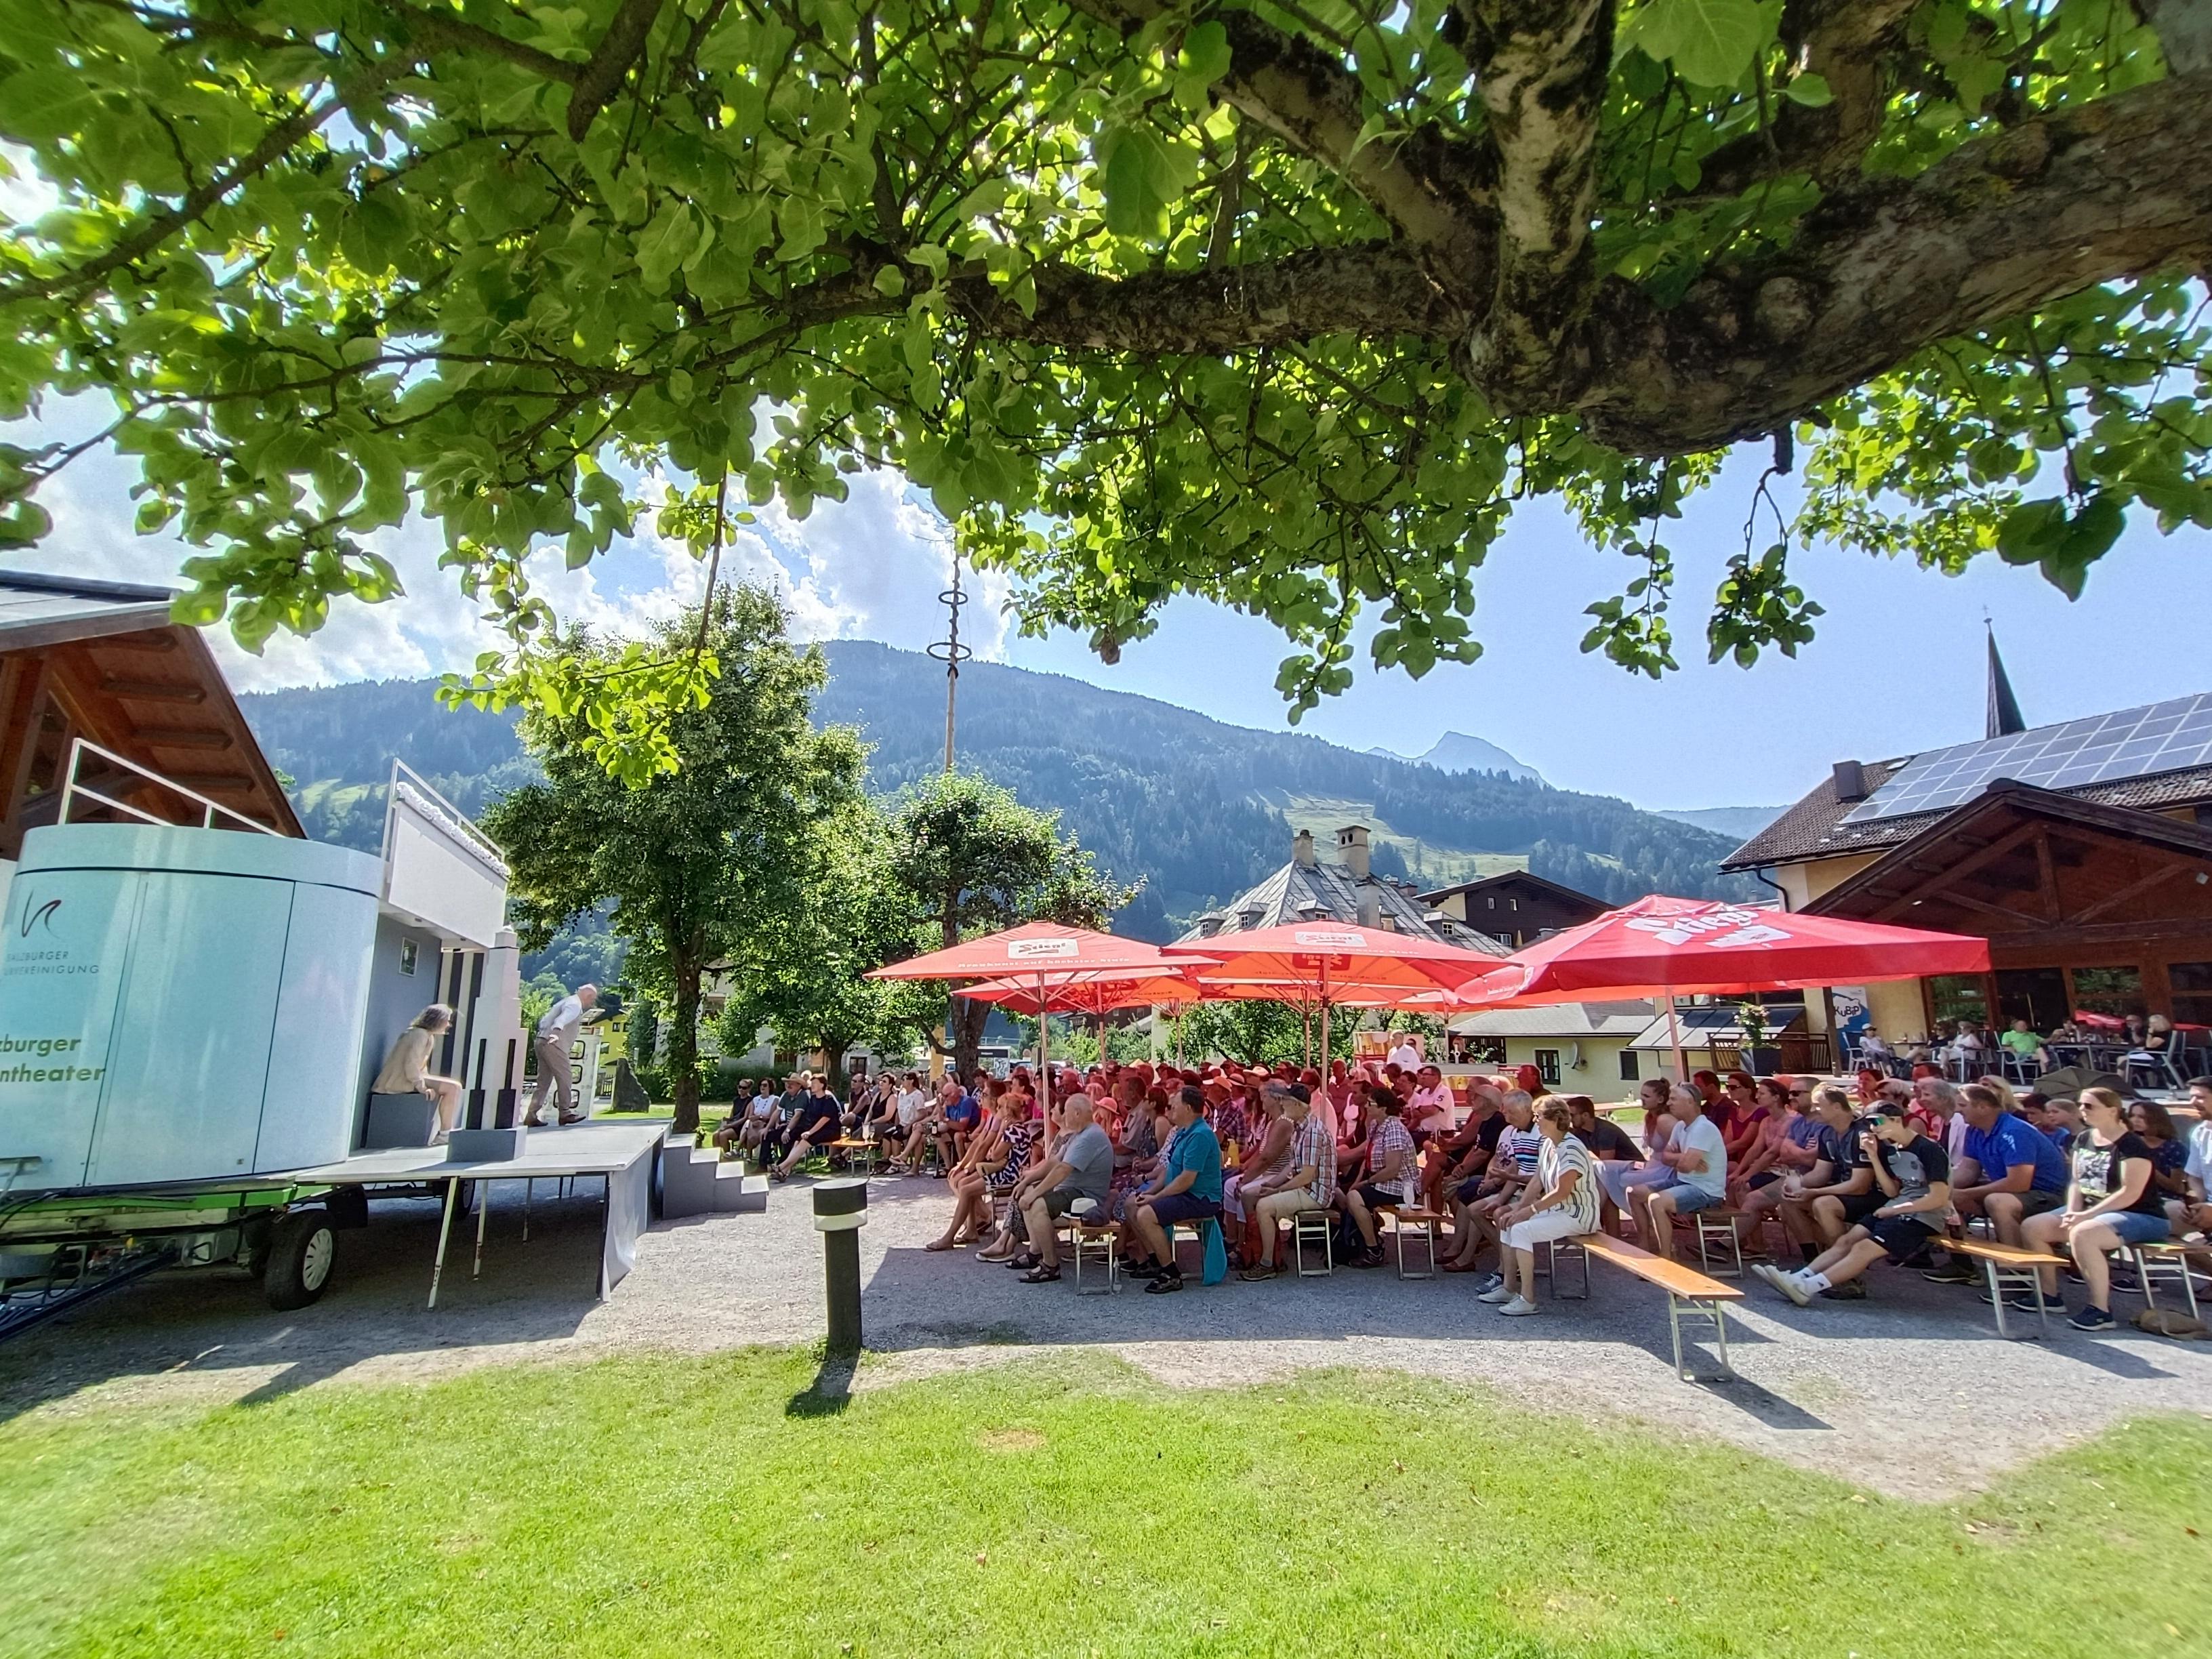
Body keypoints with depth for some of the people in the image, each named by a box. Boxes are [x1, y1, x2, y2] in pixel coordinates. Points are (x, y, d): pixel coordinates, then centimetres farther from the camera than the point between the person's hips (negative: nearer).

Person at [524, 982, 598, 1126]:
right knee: (565, 1077, -5)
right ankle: (565, 1113, -1)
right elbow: (563, 1019, -28)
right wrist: (556, 1031, -44)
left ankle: (532, 1115, 8)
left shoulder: (567, 1001, 24)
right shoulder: (575, 1004, -7)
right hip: (553, 1043, -10)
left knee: (544, 1081, 11)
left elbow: (543, 1020, 27)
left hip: (542, 1042, 10)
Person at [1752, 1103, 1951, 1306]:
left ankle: (1807, 1288, -34)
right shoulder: (1891, 1150, 12)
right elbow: (1892, 1192, 10)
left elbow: (1939, 1198, -18)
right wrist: (1873, 1156, 0)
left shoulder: (1928, 1149, -13)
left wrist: (1894, 1210, -13)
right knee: (1846, 1241, -9)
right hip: (1896, 1211, 8)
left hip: (1923, 1216, -8)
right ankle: (1796, 1279, -22)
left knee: (1863, 1248, -24)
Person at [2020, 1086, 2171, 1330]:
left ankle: (2101, 1310, -24)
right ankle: (2049, 1294, 6)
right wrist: (2072, 1213, -5)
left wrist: (2087, 1215, -23)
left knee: (2081, 1234, -37)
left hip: (2138, 1216, -8)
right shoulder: (2084, 1139, 10)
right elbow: (2077, 1182, 11)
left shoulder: (2132, 1145, -15)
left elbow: (2130, 1193, -21)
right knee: (2031, 1227, -6)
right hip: (2089, 1211, 8)